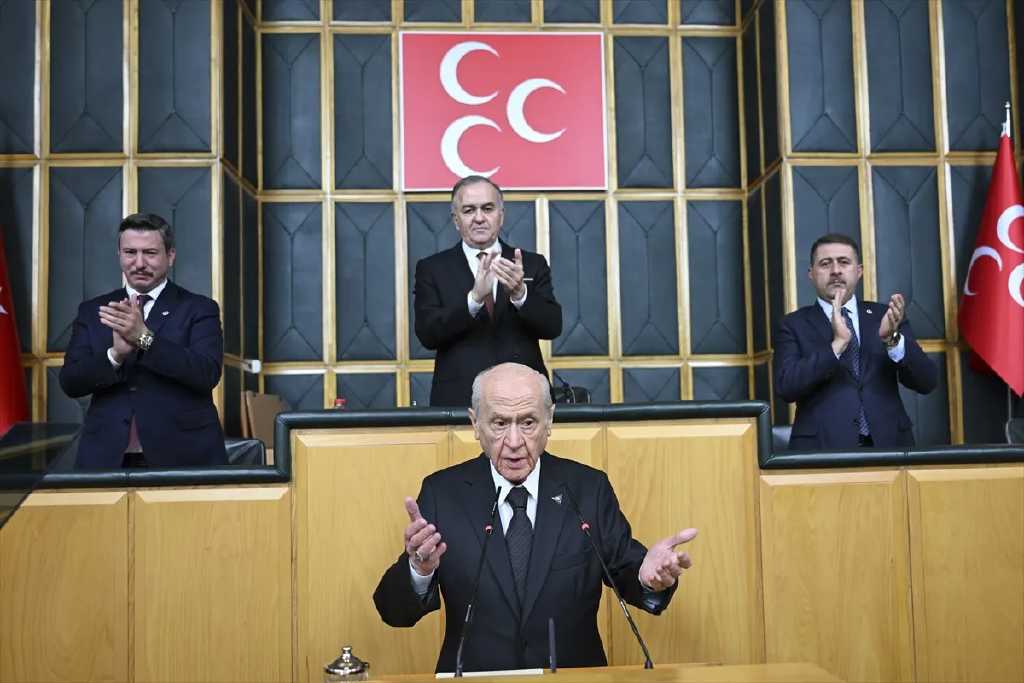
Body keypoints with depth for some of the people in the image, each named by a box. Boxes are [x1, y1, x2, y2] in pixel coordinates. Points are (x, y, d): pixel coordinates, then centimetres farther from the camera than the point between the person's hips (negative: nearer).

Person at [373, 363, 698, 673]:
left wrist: (648, 576, -15)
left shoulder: (589, 489, 1)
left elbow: (625, 575, 6)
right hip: (475, 675, 0)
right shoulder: (442, 492, -2)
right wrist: (419, 569, -25)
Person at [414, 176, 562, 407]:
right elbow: (428, 334, -10)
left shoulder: (533, 265, 5)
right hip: (460, 401, -1)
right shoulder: (432, 269, 3)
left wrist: (520, 293, -24)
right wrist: (474, 298, -24)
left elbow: (553, 327, -6)